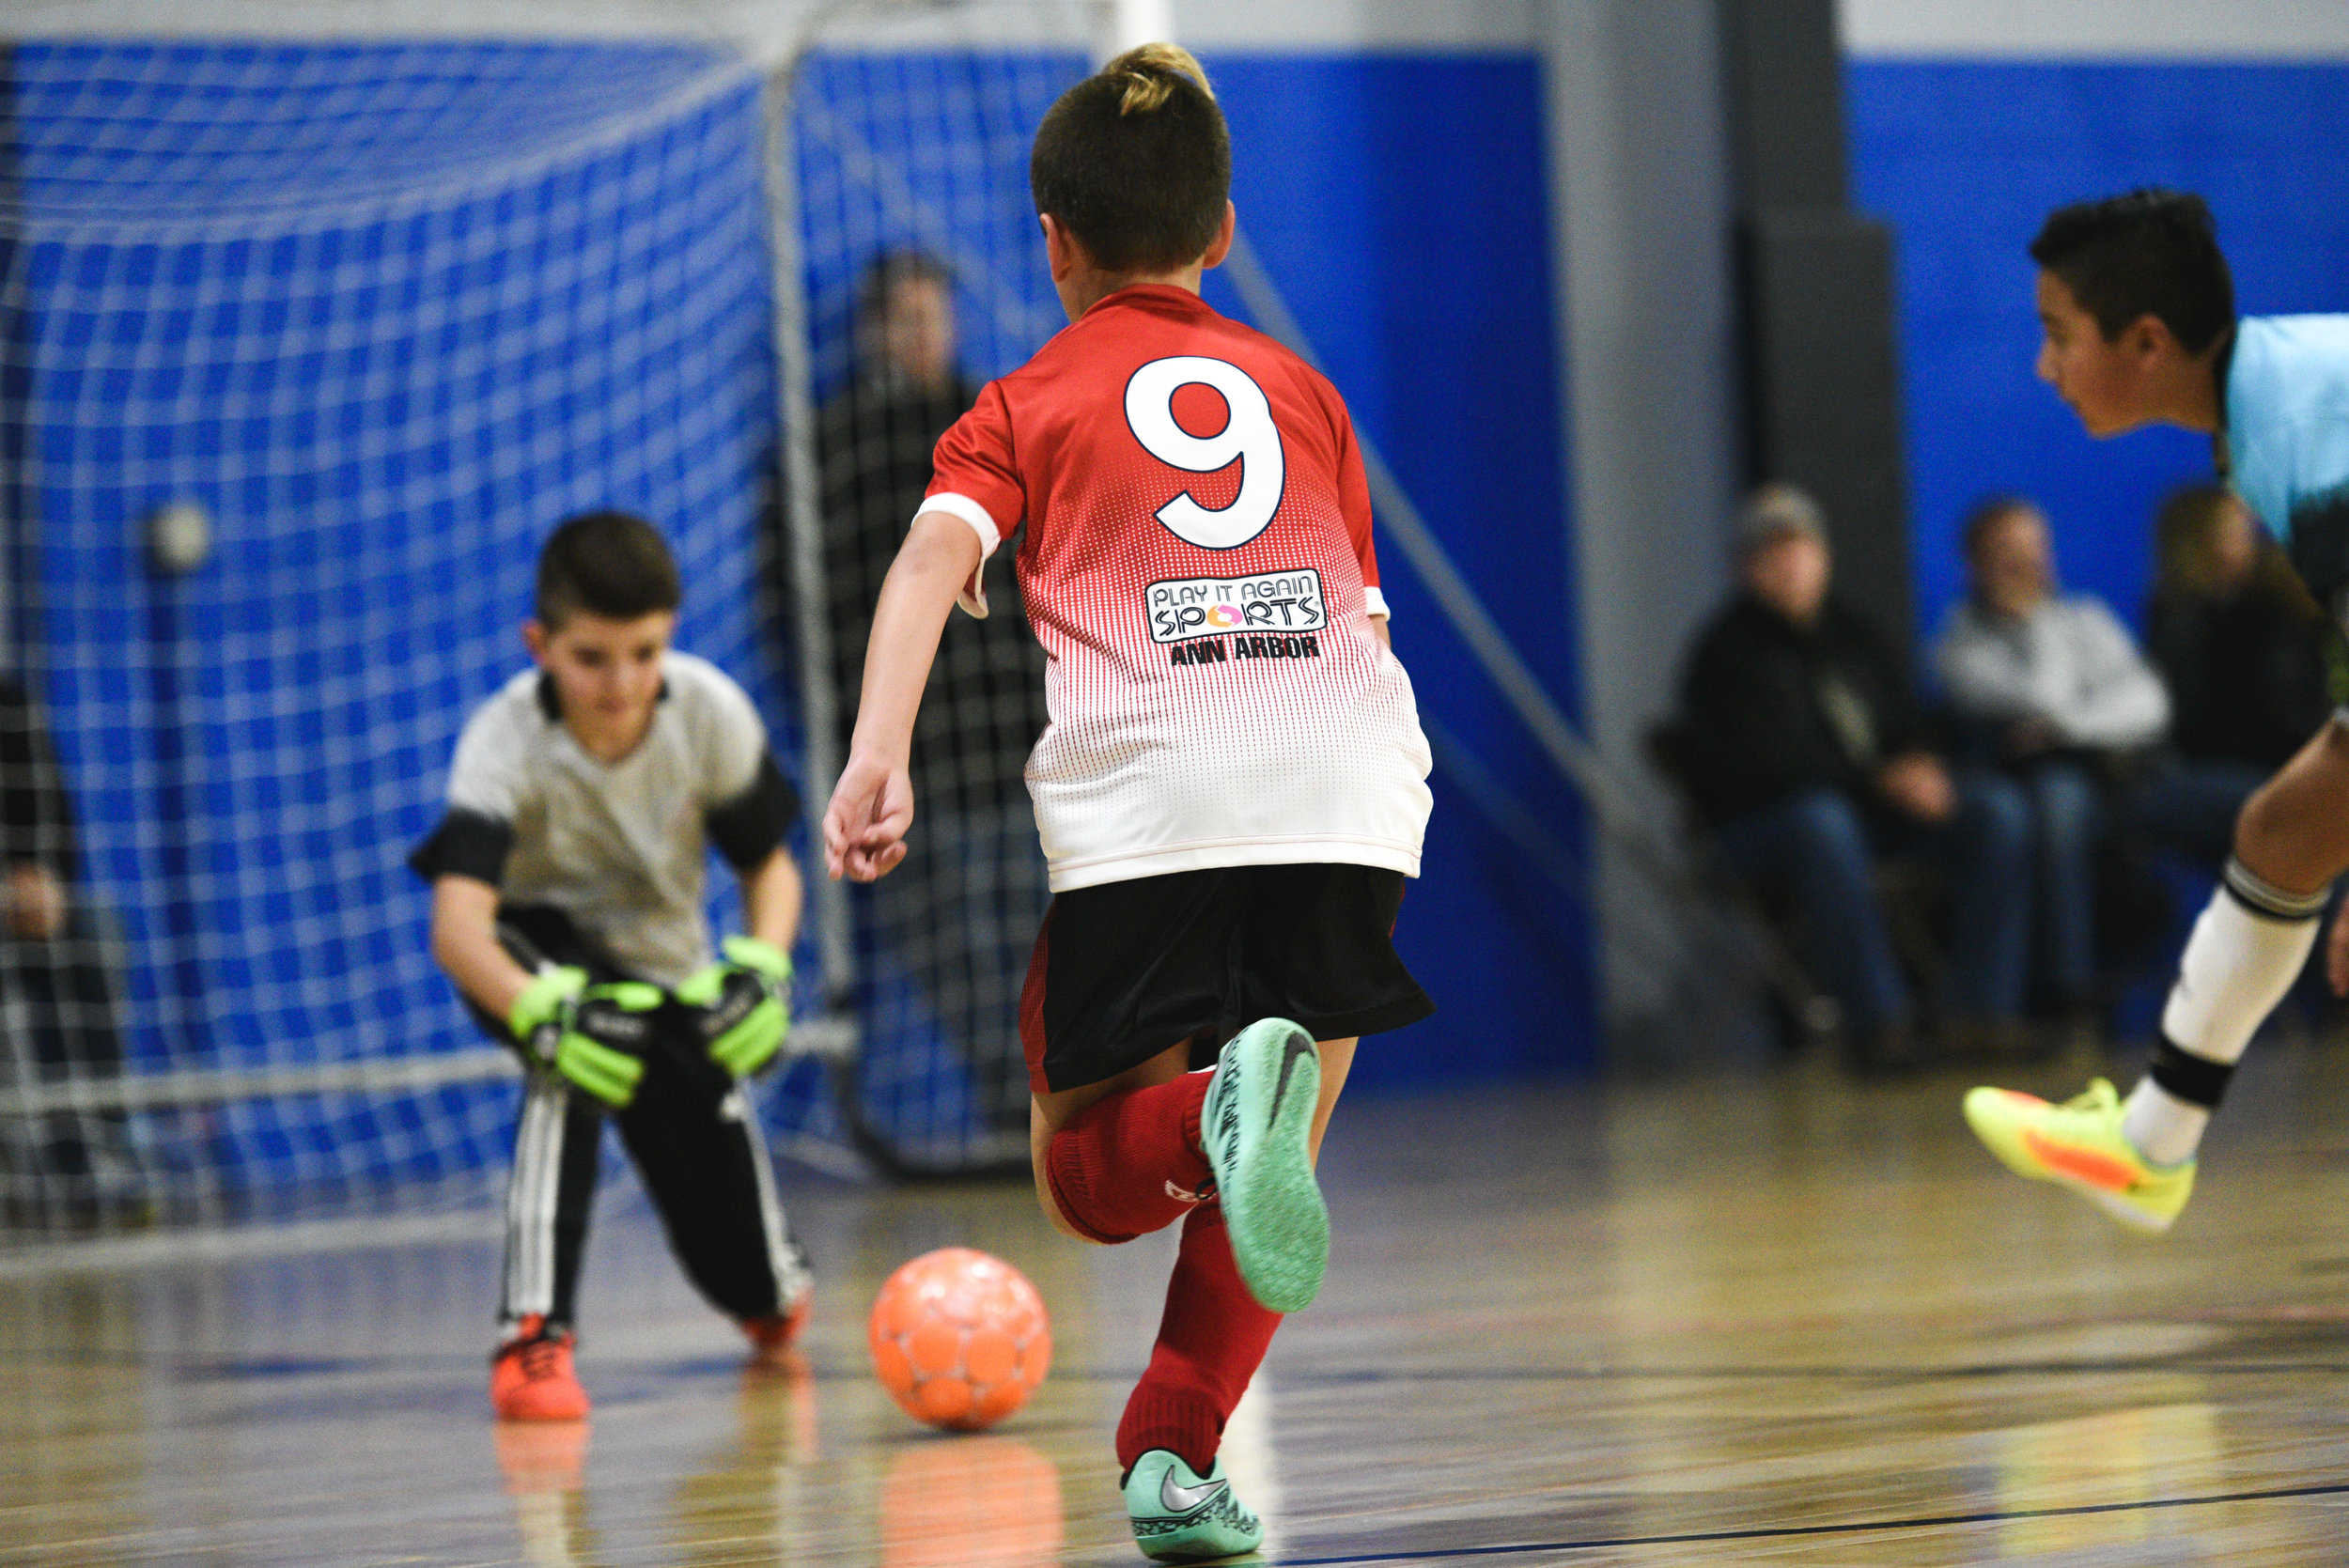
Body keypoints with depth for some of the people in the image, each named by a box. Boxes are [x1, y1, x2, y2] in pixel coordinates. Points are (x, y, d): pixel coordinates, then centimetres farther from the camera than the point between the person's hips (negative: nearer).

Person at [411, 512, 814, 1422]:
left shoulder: (710, 712, -22)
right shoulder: (505, 742, -31)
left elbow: (769, 867, -9)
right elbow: (457, 923, -42)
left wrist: (762, 967, -29)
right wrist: (541, 1013, -60)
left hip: (667, 970, 3)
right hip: (541, 949, -3)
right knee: (572, 1053, -41)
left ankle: (772, 1286, 44)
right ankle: (536, 1331, -36)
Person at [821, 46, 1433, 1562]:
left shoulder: (1025, 405, 17)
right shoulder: (1300, 385, 26)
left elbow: (935, 555, -2)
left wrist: (877, 755, -15)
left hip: (1145, 795, -2)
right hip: (1349, 778, 3)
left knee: (1087, 1176, 8)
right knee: (1255, 1174, 16)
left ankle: (1222, 1107, -24)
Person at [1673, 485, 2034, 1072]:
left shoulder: (1855, 637, 17)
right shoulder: (1726, 652, -3)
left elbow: (1909, 724, 19)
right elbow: (1762, 764, -15)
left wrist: (1920, 768, -7)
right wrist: (1880, 780, -20)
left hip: (1874, 803, 6)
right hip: (1767, 820, -6)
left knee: (1999, 809, -15)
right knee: (1824, 824, -42)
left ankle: (1978, 1007, -20)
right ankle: (1876, 1023, -41)